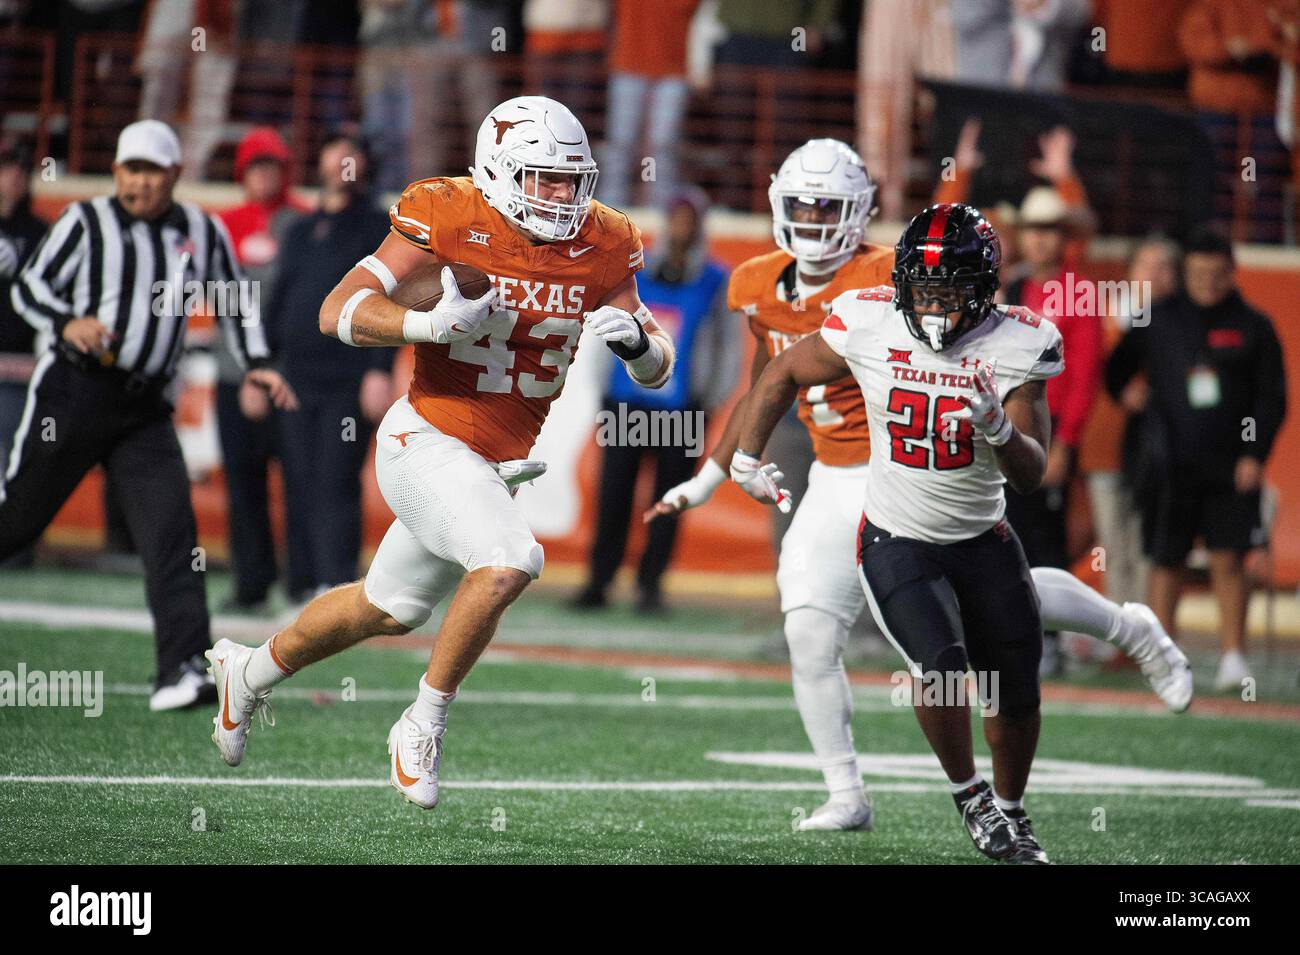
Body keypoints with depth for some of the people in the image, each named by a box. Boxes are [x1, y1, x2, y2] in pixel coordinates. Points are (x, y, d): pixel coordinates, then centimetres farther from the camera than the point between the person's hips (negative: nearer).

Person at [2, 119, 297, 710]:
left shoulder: (203, 233, 10)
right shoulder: (86, 222, 0)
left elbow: (233, 301, 22)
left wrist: (257, 364, 8)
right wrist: (67, 323, -23)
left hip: (145, 410, 2)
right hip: (74, 391, -2)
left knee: (170, 529, -12)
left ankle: (181, 670, -17)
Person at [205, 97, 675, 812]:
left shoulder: (599, 248, -2)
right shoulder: (449, 222, -16)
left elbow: (656, 369, 4)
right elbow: (338, 311, -18)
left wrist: (636, 338, -20)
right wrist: (431, 324, -33)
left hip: (509, 460, 7)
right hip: (429, 444, -7)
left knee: (390, 609, 21)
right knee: (508, 562, -29)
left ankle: (250, 671, 46)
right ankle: (423, 729, -11)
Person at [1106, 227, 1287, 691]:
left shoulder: (1253, 326, 5)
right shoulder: (1158, 320, 7)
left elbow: (1272, 396, 4)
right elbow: (1117, 369, 23)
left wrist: (1255, 454, -5)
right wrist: (1127, 393, 5)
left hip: (1231, 466, -1)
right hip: (1169, 466, 1)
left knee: (1229, 560, -6)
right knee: (1166, 563, 3)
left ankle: (1233, 655, -1)